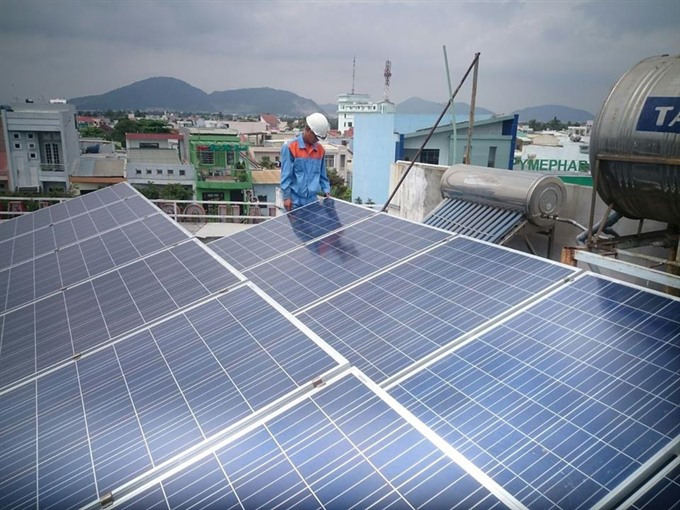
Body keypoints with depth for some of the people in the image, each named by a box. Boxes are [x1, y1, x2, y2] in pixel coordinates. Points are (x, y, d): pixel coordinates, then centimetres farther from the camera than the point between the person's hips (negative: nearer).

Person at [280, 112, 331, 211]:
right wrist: (286, 197, -12)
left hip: (312, 200, 5)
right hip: (295, 200, -4)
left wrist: (326, 190, 3)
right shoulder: (290, 147, -7)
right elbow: (286, 175, -9)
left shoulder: (320, 150, 9)